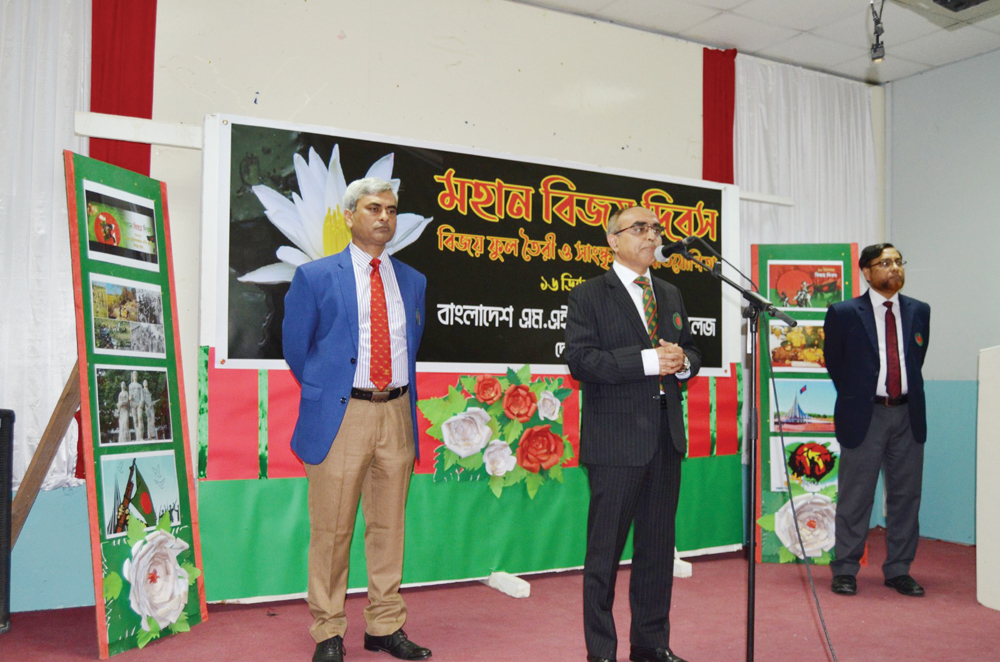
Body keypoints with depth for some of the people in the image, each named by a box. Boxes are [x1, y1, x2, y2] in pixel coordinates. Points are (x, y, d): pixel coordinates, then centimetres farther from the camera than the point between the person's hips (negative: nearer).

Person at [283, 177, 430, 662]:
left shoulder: (413, 281, 13)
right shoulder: (315, 276, 1)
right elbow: (295, 347, 7)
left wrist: (399, 394, 14)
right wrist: (325, 392, 10)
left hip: (397, 414, 4)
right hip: (340, 416, -4)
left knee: (389, 526, 11)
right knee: (331, 530, 4)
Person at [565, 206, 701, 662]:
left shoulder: (671, 295, 16)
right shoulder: (589, 296, -4)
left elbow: (690, 351, 21)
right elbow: (580, 360, -15)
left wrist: (682, 362, -3)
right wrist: (648, 360, -20)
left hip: (666, 436, 6)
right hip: (616, 440, -6)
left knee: (658, 545, 14)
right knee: (605, 548, 2)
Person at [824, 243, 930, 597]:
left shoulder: (919, 311, 8)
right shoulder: (844, 313, -3)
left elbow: (917, 358, 17)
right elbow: (834, 363, 6)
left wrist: (908, 395, 12)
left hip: (907, 414, 4)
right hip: (864, 414, -4)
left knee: (906, 495, 9)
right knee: (855, 497, 2)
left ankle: (898, 570, 21)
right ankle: (845, 570, 13)